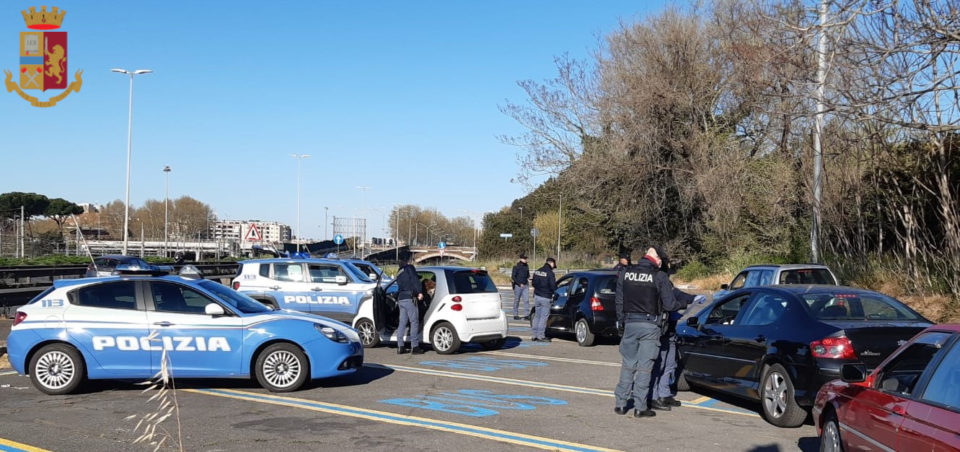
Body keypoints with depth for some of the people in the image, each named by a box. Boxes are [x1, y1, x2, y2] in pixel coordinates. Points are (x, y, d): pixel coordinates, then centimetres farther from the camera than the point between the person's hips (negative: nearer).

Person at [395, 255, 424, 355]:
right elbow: (415, 280, -14)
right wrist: (419, 292, -21)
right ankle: (414, 346, -9)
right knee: (414, 322, -6)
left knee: (402, 323, 10)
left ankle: (400, 346, 9)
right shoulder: (409, 268, 0)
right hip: (409, 298, -8)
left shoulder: (399, 273, 24)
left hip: (400, 299, 8)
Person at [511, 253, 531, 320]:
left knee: (526, 300, -4)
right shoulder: (516, 266, -8)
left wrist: (528, 279, 2)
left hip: (524, 285, 5)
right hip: (518, 286, -5)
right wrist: (519, 284, -15)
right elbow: (513, 276, -11)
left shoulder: (526, 266, 9)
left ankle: (526, 315, -3)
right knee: (517, 300, 3)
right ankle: (515, 315, 12)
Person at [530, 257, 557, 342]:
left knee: (537, 316, 13)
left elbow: (534, 284, 17)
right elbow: (553, 286, -14)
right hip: (545, 298, -7)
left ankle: (535, 335, 15)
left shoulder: (537, 271, 10)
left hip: (537, 296, 7)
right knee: (543, 317, -2)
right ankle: (540, 336, -1)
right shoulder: (550, 273, -13)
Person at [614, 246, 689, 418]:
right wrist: (683, 304, 14)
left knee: (628, 364, 13)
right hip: (650, 326, -3)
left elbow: (619, 301, 9)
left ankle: (621, 403, 14)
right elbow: (669, 304, -6)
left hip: (630, 324, 3)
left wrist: (620, 322, 19)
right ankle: (640, 407, 4)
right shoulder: (660, 276, -8)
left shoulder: (625, 273, 4)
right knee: (644, 366, 2)